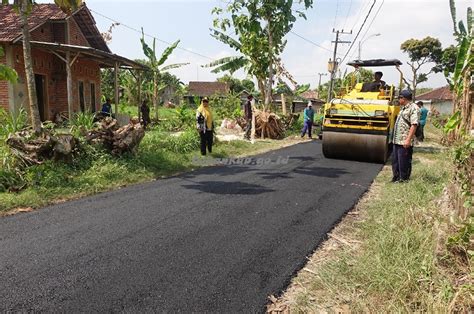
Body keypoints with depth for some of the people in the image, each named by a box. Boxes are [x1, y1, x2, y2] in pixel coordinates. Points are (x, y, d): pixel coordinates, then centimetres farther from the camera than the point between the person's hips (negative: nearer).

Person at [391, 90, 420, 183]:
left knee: (404, 162, -1)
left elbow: (414, 125, -19)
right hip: (397, 140, 9)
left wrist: (408, 139, -25)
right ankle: (396, 177, 25)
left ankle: (404, 179, 9)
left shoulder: (413, 108, -11)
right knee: (395, 160, 15)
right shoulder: (403, 108, 20)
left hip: (405, 142, -9)